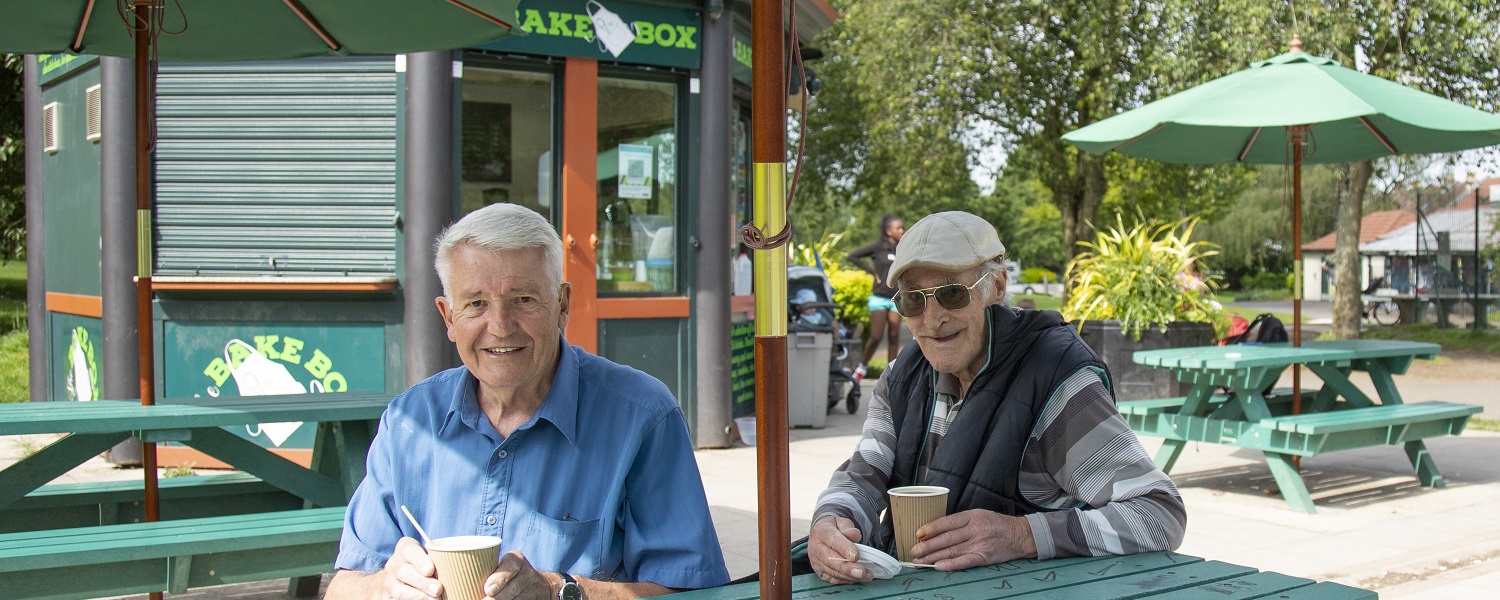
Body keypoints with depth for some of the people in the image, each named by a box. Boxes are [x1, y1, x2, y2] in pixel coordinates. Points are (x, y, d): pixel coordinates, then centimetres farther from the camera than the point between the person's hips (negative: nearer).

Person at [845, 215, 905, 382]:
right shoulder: (879, 246, -5)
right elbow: (853, 256, -4)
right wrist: (872, 271, -7)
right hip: (879, 298, -4)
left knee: (894, 338, 3)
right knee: (876, 337, -7)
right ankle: (862, 367, 14)